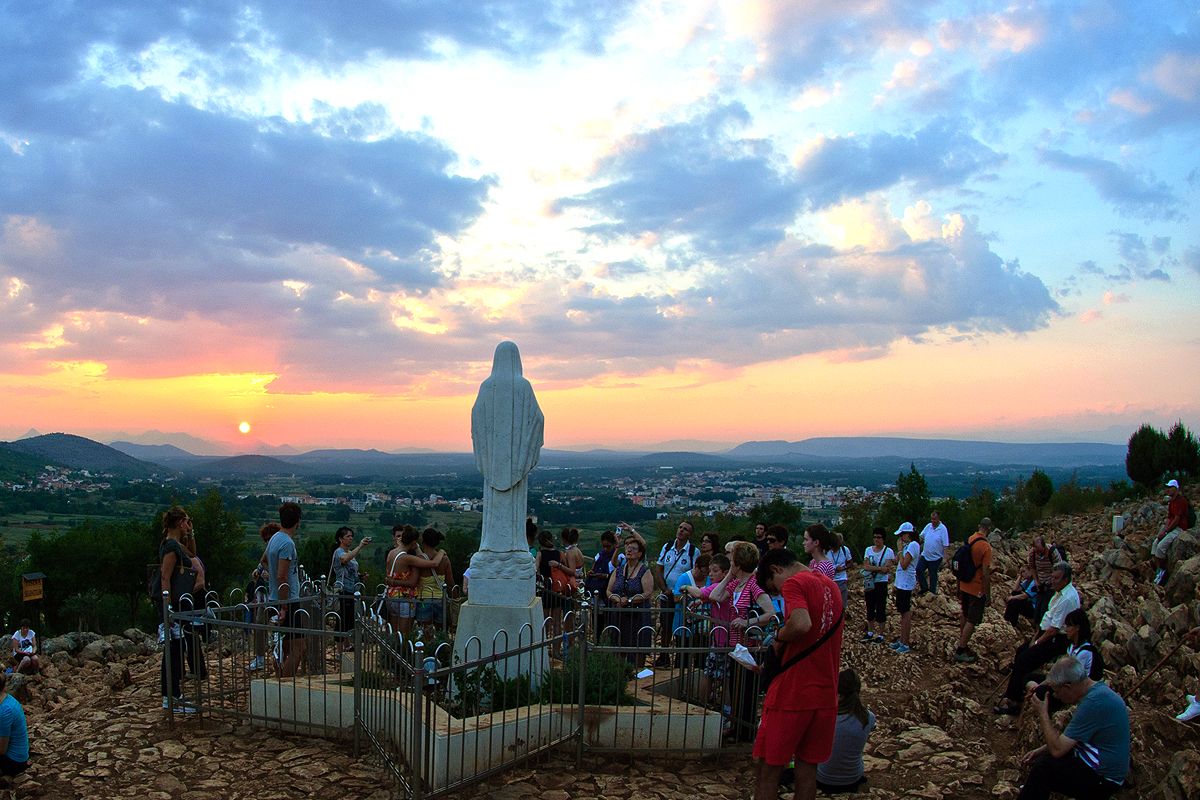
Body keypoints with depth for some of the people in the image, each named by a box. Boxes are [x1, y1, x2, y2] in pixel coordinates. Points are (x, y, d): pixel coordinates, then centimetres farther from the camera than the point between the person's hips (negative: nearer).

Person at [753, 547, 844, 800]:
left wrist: (779, 637, -10)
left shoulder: (793, 583, -11)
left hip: (792, 692, -7)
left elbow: (801, 624, -28)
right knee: (807, 766, 13)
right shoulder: (831, 585, 14)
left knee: (769, 768, 4)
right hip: (826, 694, 7)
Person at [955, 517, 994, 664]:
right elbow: (985, 573, -22)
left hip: (964, 585, 7)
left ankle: (962, 645, 33)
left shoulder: (969, 540, 0)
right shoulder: (985, 546, -22)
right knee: (972, 621, 3)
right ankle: (960, 651, 7)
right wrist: (987, 594, -12)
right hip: (977, 589, -7)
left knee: (964, 616, 21)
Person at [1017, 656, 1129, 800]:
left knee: (1043, 767, -18)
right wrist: (1041, 750, 7)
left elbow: (1057, 749, -25)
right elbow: (1067, 739, 15)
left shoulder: (1094, 702, -29)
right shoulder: (1098, 689, 4)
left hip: (1102, 781, -10)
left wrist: (1043, 713, -14)